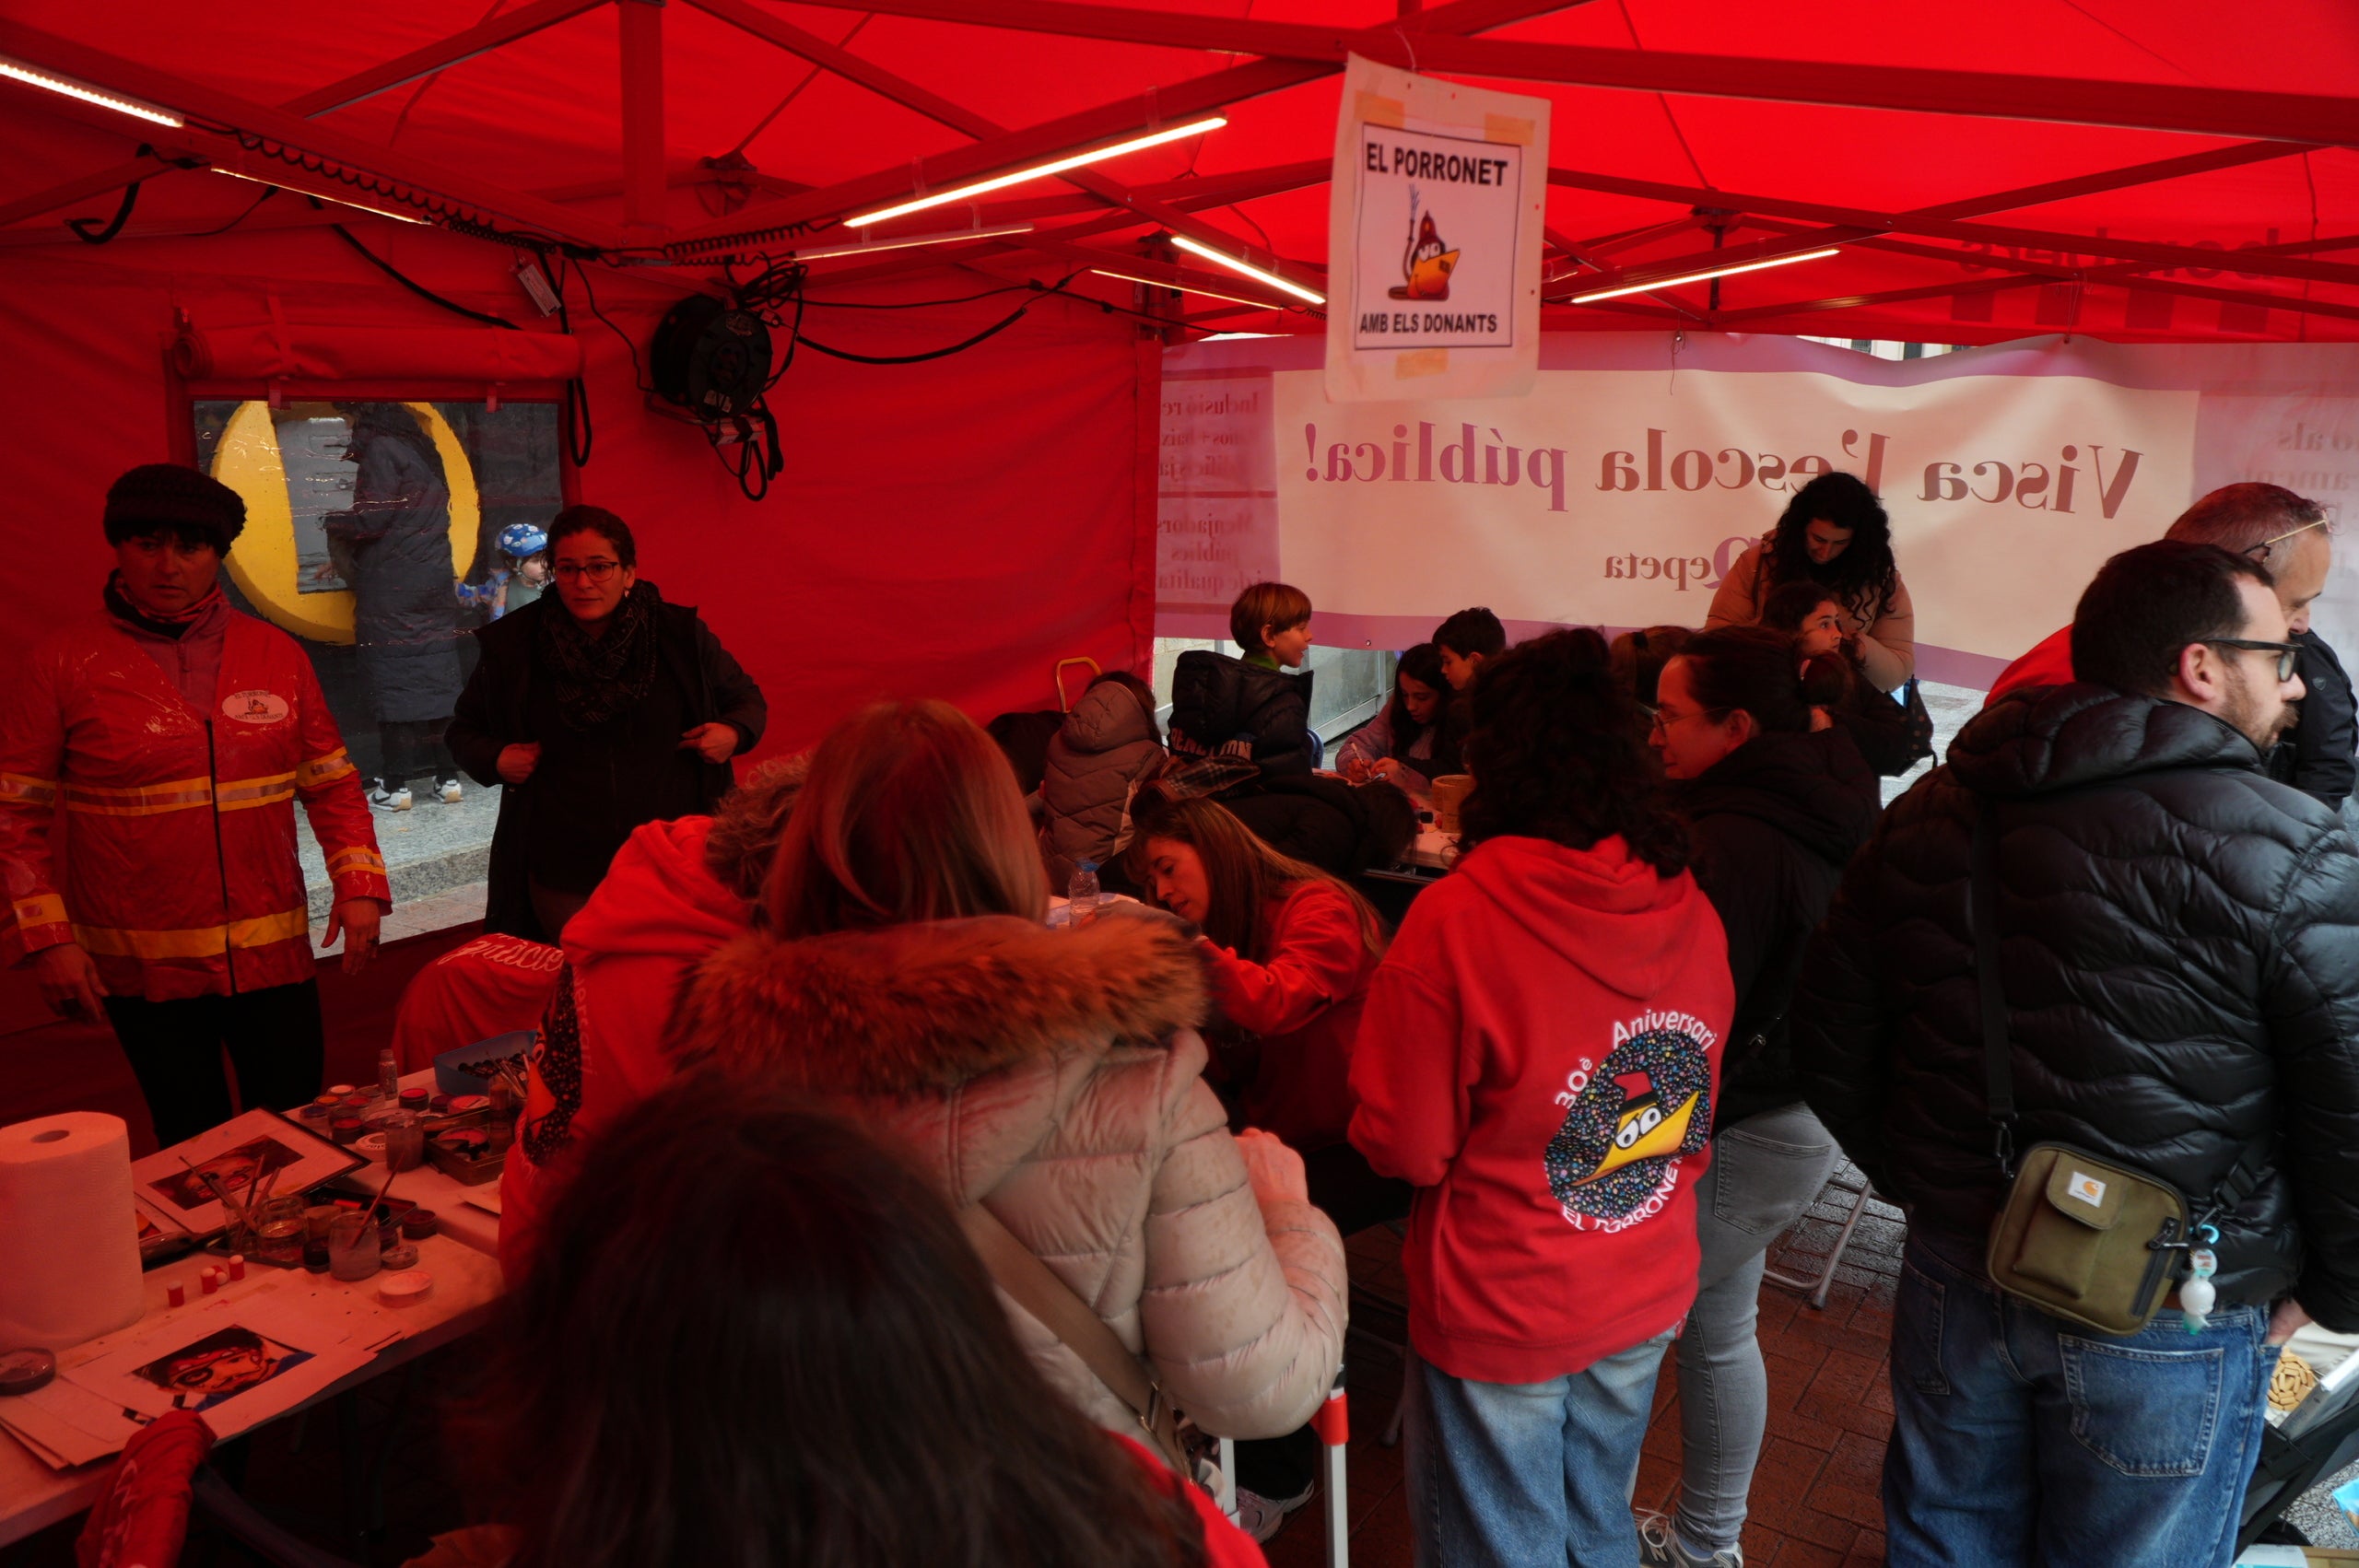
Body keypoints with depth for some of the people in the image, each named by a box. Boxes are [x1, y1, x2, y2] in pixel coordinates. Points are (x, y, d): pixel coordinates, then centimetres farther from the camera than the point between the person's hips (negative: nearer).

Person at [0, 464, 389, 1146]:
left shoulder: (276, 653, 4)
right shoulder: (65, 665, -3)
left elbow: (332, 782, 8)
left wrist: (360, 882, -4)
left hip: (273, 954, 2)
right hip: (141, 967, -2)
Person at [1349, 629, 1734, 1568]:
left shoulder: (1457, 918, -25)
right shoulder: (1689, 910, -7)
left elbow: (1405, 1149, -18)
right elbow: (1697, 1113, 5)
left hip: (1502, 1321, -5)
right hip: (1649, 1303, 5)